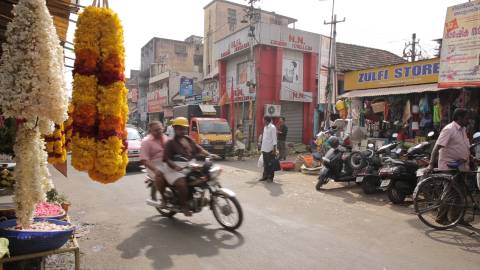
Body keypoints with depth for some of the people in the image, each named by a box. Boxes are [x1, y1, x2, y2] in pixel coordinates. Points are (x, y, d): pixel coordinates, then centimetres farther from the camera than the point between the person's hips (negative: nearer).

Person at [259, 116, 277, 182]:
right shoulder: (265, 127, 14)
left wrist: (274, 148, -17)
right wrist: (262, 148, 17)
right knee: (265, 164, 13)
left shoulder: (272, 127, -10)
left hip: (270, 149, -8)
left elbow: (274, 138, -13)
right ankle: (265, 176, 20)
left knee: (270, 164, 0)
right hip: (264, 149, 8)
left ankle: (270, 177, 7)